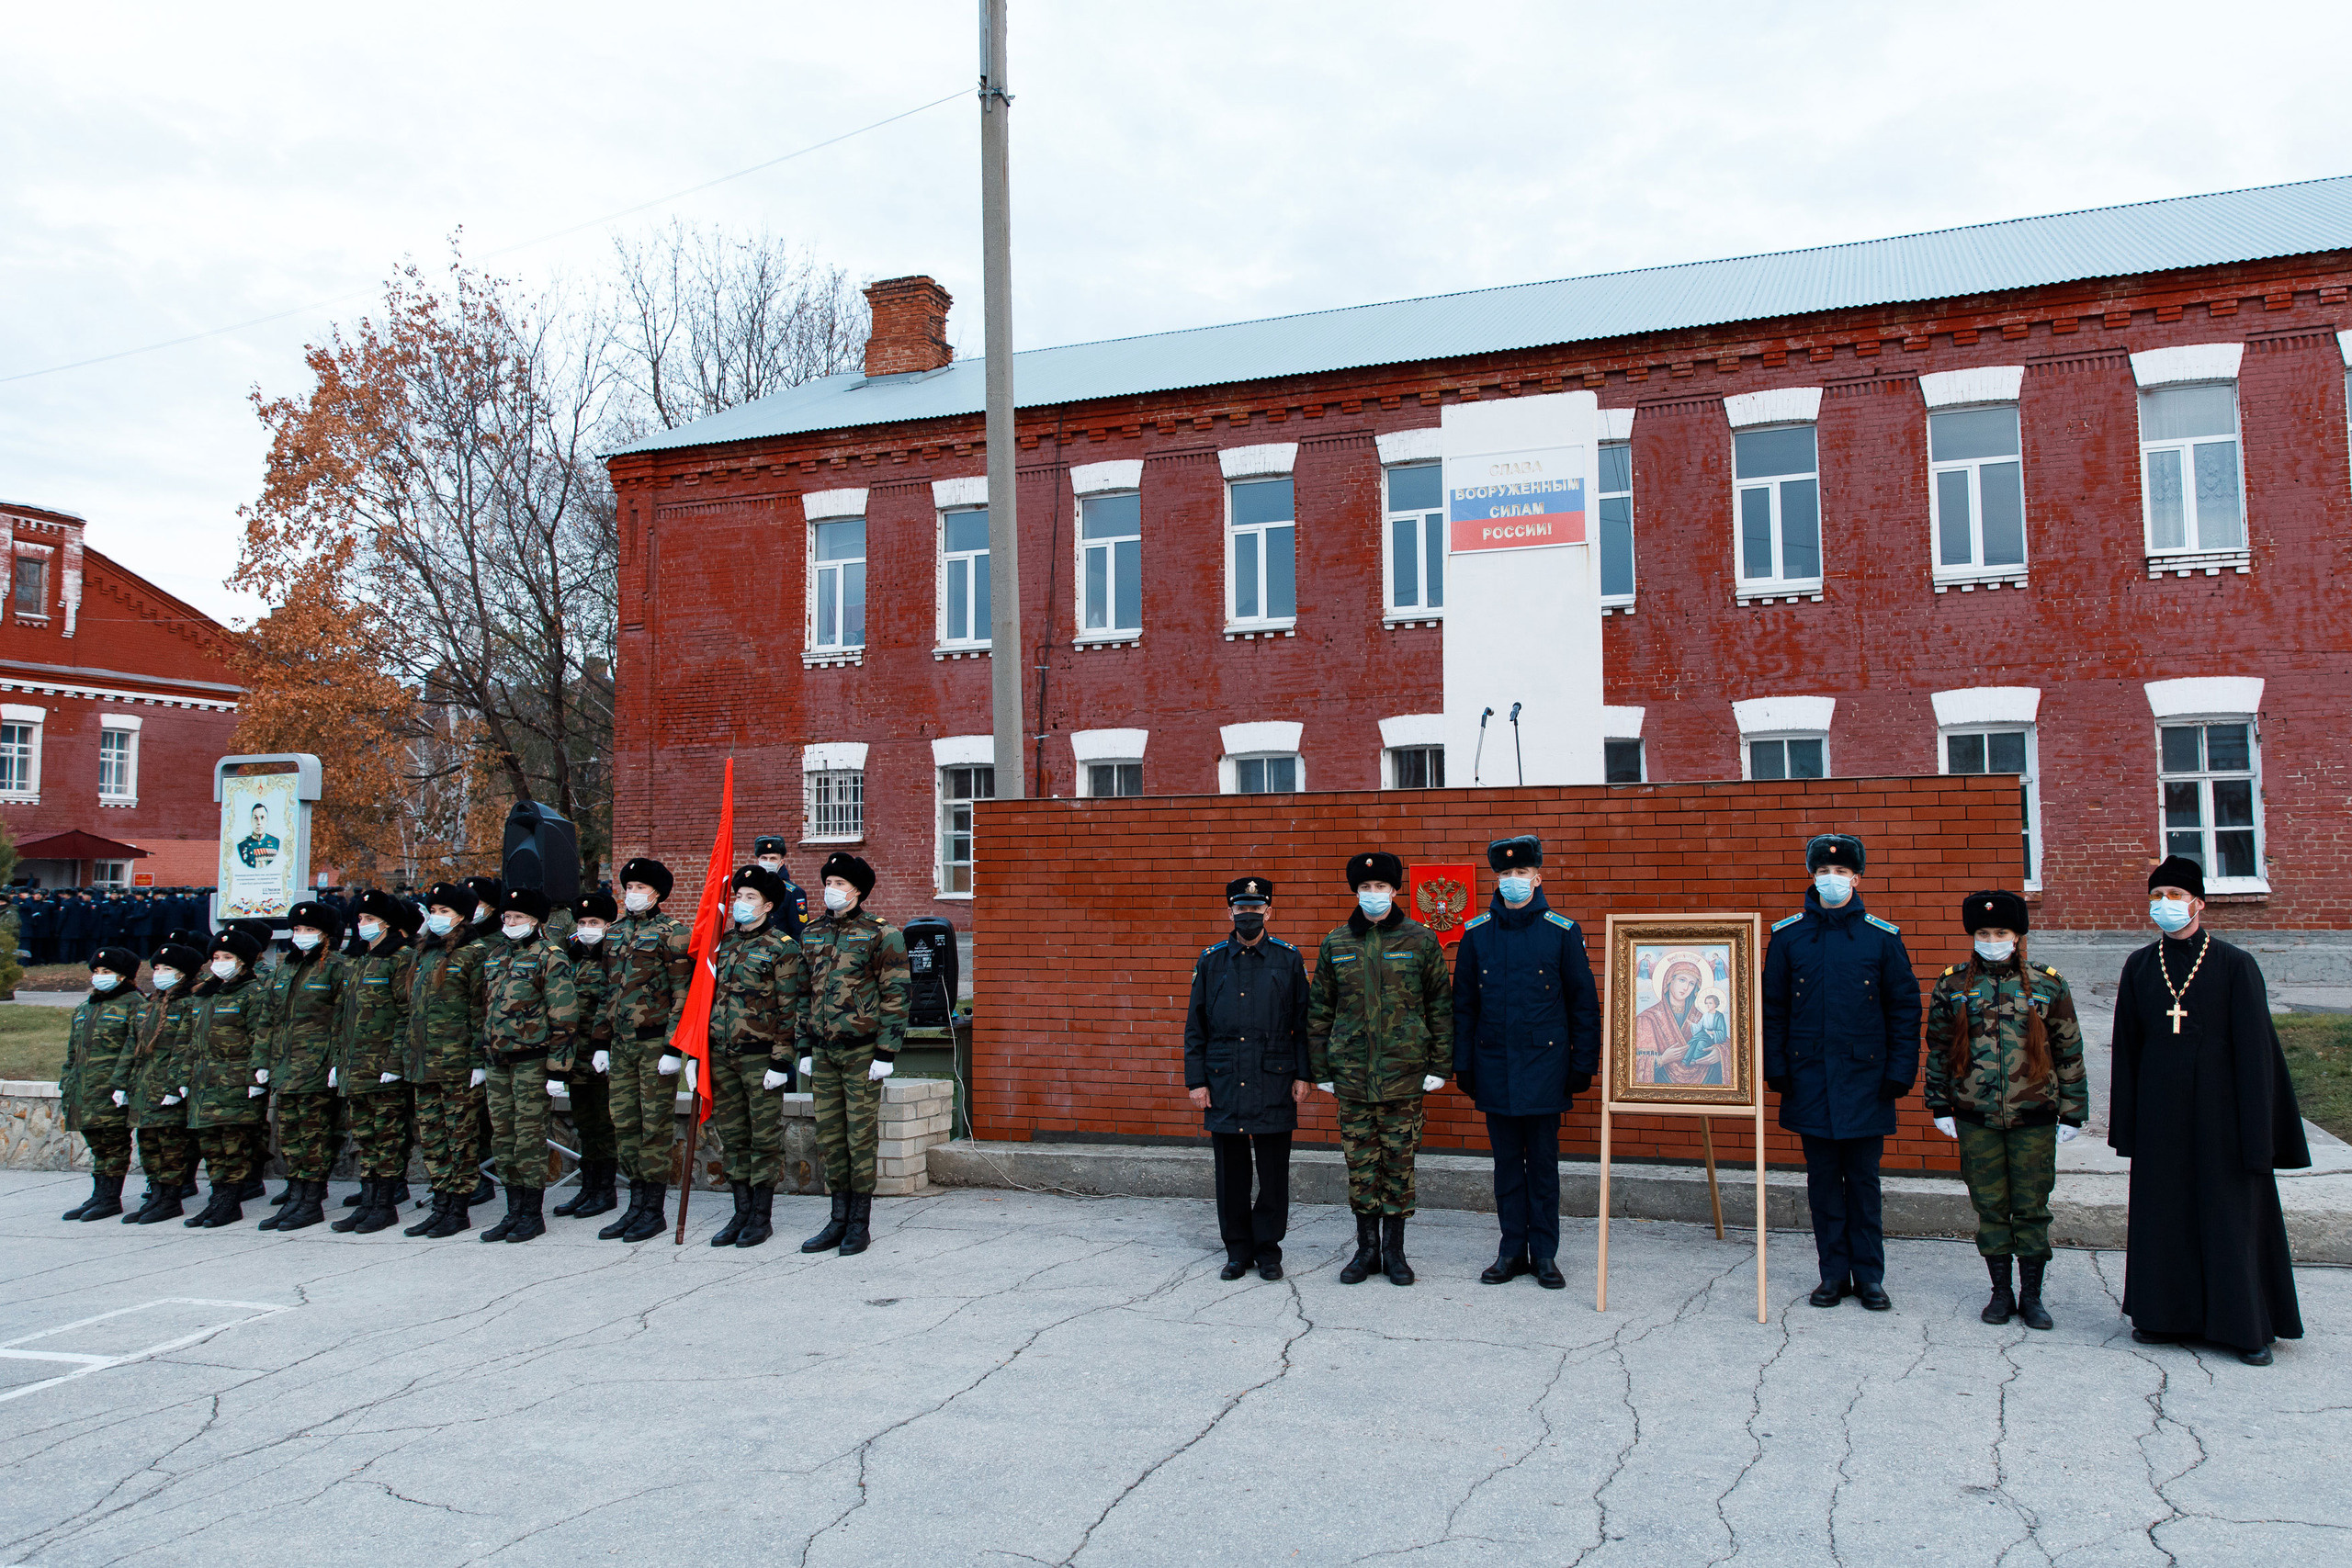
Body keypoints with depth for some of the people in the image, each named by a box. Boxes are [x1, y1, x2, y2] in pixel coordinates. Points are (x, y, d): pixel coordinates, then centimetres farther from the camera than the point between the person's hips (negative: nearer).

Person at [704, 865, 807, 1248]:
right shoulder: (723, 942, 12)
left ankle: (762, 1216, 11)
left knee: (765, 1137, 2)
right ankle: (741, 1213, 20)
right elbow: (707, 994, 16)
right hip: (721, 1055, 6)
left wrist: (781, 1060, -13)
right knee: (732, 1137, 11)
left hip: (760, 1056, -6)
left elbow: (791, 1007, -8)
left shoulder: (782, 947, -5)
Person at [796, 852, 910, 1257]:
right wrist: (805, 1048, 12)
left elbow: (895, 994, -8)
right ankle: (839, 1219, 19)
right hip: (823, 1049, 6)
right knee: (829, 1135, 9)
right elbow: (805, 993, 17)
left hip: (862, 1049, -5)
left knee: (860, 1134, 0)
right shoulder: (811, 932, 11)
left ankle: (861, 1223, 10)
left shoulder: (881, 933, -6)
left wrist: (886, 1053, -13)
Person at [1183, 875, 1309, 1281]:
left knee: (1273, 1171, 4)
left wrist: (1302, 1075, -1)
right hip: (1224, 1081, 1)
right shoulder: (1210, 961, 6)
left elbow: (1302, 1022, 5)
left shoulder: (1289, 959, 4)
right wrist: (1196, 1080, 2)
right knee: (1231, 1171, 7)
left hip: (1274, 1081, -1)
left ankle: (1268, 1250, 16)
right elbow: (1195, 1027, 7)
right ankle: (1238, 1251, 18)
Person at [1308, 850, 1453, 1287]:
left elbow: (1440, 1006, 3)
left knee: (1399, 1162, 4)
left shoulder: (1421, 940, 1)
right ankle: (1367, 1249, 18)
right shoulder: (1336, 944, 5)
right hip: (1352, 1073, 2)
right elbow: (1319, 1010, 10)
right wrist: (1321, 1070, 7)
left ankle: (1394, 1250, 16)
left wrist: (1440, 1067, -1)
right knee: (1360, 1162, 5)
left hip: (1404, 1071, -1)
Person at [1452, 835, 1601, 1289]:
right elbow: (1463, 1005, 8)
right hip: (1495, 1069, 2)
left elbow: (1584, 1004, 2)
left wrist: (1583, 1064, -2)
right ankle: (1512, 1251, 19)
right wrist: (1463, 1065, 5)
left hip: (1544, 1068, -2)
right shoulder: (1476, 934, 4)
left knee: (1543, 1163, 5)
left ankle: (1545, 1254, 16)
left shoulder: (1562, 932, -2)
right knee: (1507, 1164, 9)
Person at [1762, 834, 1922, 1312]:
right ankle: (1834, 1273, 17)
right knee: (1823, 1181, 8)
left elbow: (1904, 1008, 3)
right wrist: (1776, 1068, -1)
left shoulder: (1883, 937, 1)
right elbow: (1773, 1007, 6)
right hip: (1810, 1080, 1)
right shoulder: (1787, 936, 3)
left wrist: (1901, 1071, -3)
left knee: (1864, 1180, 6)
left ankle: (1869, 1276, 16)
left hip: (1865, 1079, -1)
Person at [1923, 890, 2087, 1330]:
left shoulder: (2047, 986, 2)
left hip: (2033, 1116, -1)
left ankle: (2031, 1295, 18)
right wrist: (1940, 1107, 7)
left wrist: (2072, 1112, 4)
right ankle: (2001, 1292, 19)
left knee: (2032, 1207, 5)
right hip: (1975, 1117, 1)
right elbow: (1938, 1049, 9)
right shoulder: (1953, 985, 4)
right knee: (1990, 1207, 7)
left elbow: (2068, 1052, 6)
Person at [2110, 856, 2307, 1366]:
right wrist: (2126, 1123, 5)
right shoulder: (2139, 967, 5)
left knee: (2233, 1213, 3)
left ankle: (2248, 1326, 15)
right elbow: (2127, 1048, 8)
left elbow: (2254, 1050, -8)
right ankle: (2167, 1316, 20)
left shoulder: (2235, 965, -5)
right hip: (2160, 1111, 3)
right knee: (2162, 1211, 8)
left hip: (2219, 1110, -3)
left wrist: (2256, 1136, -12)